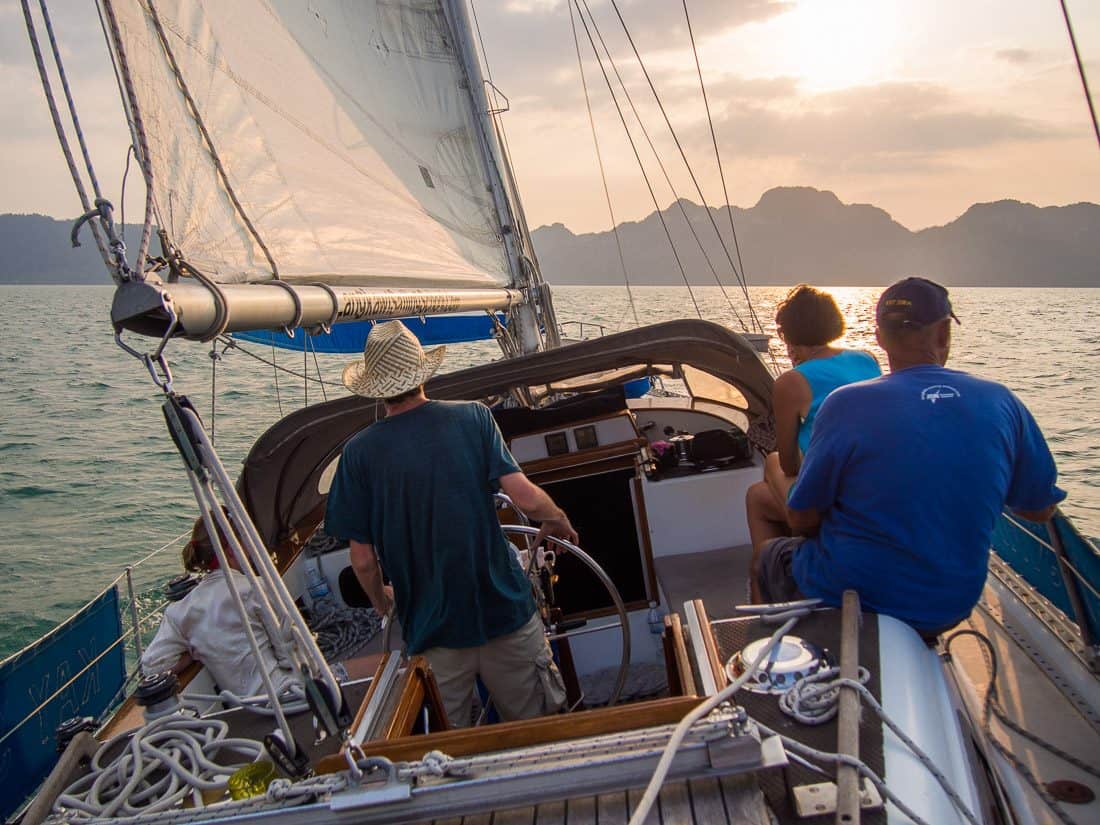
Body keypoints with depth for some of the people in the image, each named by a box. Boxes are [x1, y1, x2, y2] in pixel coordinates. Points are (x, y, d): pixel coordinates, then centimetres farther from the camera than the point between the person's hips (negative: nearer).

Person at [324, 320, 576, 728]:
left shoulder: (359, 452, -7)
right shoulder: (473, 417, -8)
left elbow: (364, 561, -5)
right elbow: (527, 498, -15)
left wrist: (381, 600, 15)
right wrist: (559, 521, 7)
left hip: (432, 627, 1)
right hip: (504, 609, 0)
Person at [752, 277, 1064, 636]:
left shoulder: (846, 404, -17)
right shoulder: (1002, 403, -8)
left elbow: (802, 519, -11)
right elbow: (1041, 509, 4)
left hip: (849, 598, -4)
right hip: (950, 610, 4)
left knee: (770, 552, 26)